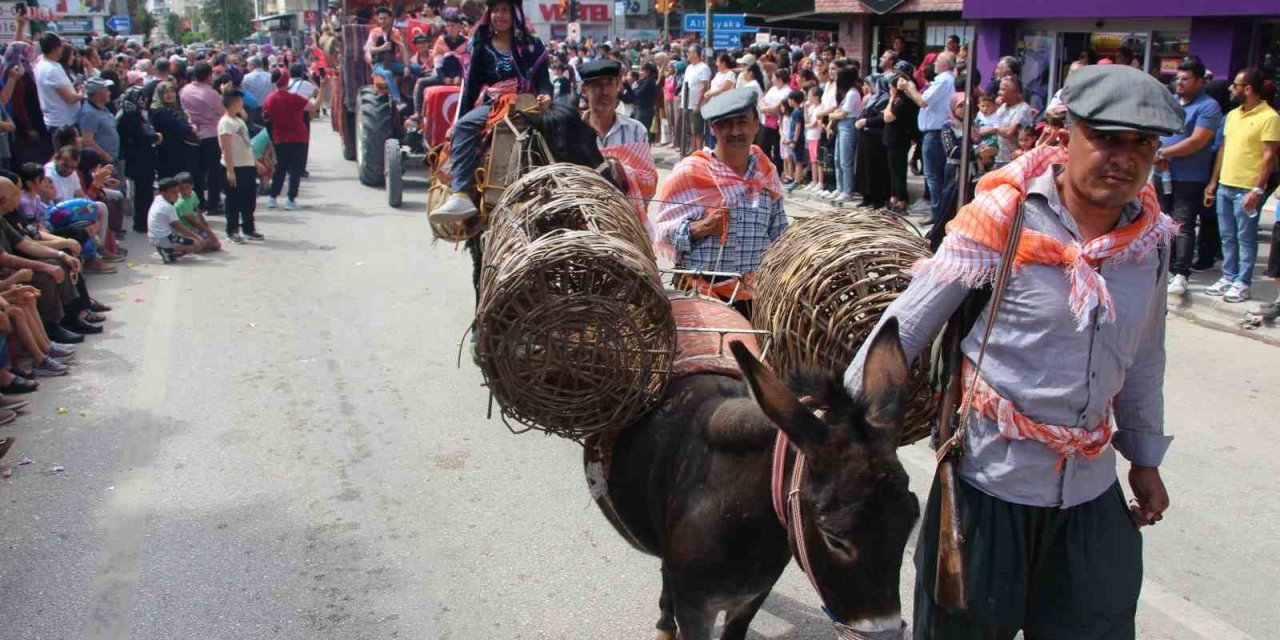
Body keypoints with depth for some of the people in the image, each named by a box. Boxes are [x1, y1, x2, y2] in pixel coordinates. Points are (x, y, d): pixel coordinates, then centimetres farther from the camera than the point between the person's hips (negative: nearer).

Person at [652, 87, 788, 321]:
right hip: (703, 294, -4)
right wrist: (701, 228, -20)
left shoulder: (767, 174, 9)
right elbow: (663, 233, -5)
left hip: (755, 298, 4)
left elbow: (779, 236, 17)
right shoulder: (690, 172, -5)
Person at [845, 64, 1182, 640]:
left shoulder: (1150, 236, 0)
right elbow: (907, 324, -11)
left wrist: (1145, 457, 19)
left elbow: (1145, 356, 14)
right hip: (990, 477, -4)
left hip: (1092, 485, 5)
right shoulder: (1005, 215, -15)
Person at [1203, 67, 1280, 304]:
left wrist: (1258, 190, -19)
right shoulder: (1232, 114, 13)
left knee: (1245, 238, 0)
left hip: (1247, 189, -7)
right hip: (1224, 186, 7)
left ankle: (1243, 283, 7)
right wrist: (1213, 182, 16)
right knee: (1227, 237, 13)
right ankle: (1228, 277, 22)